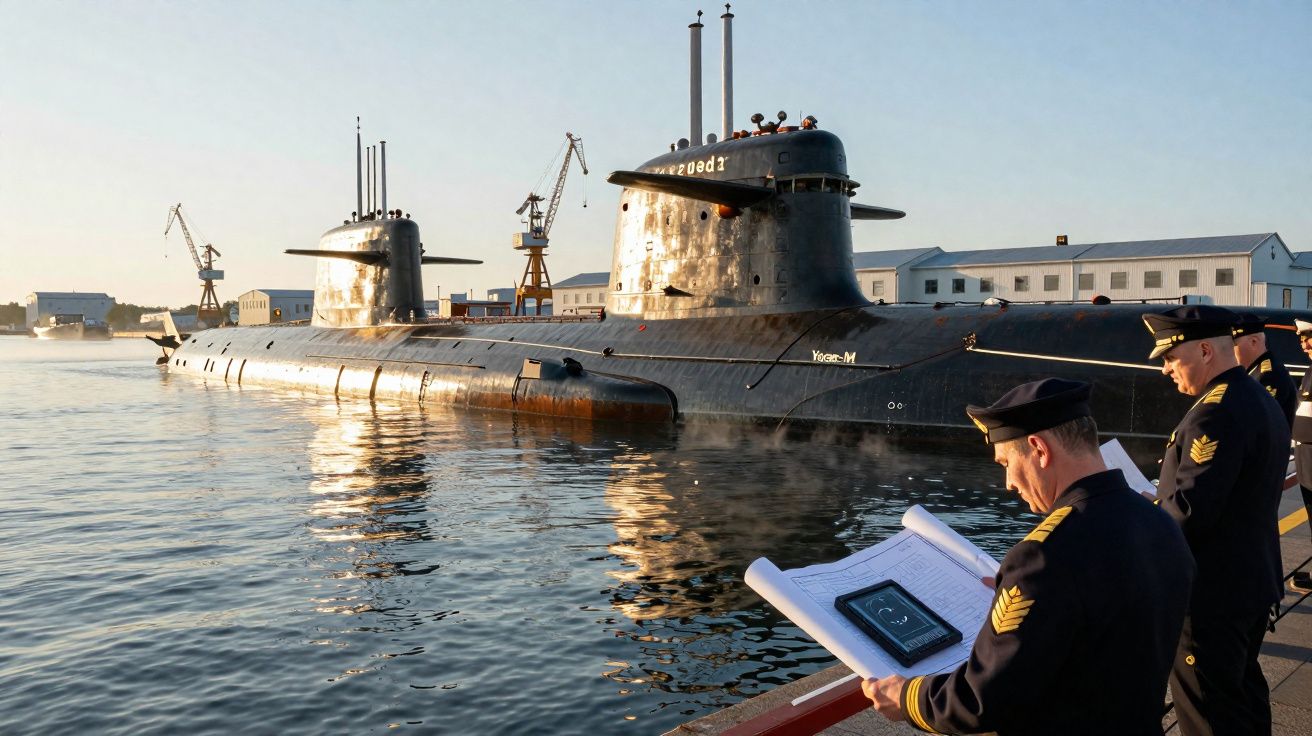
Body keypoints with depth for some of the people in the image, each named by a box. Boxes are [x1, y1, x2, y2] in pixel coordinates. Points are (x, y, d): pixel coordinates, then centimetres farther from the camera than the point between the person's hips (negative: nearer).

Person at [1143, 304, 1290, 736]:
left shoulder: (1216, 412, -24)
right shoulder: (1261, 401, 8)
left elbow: (1190, 511, -27)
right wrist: (1160, 503, 13)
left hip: (1212, 591, -10)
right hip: (1254, 581, 10)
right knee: (1244, 691, 23)